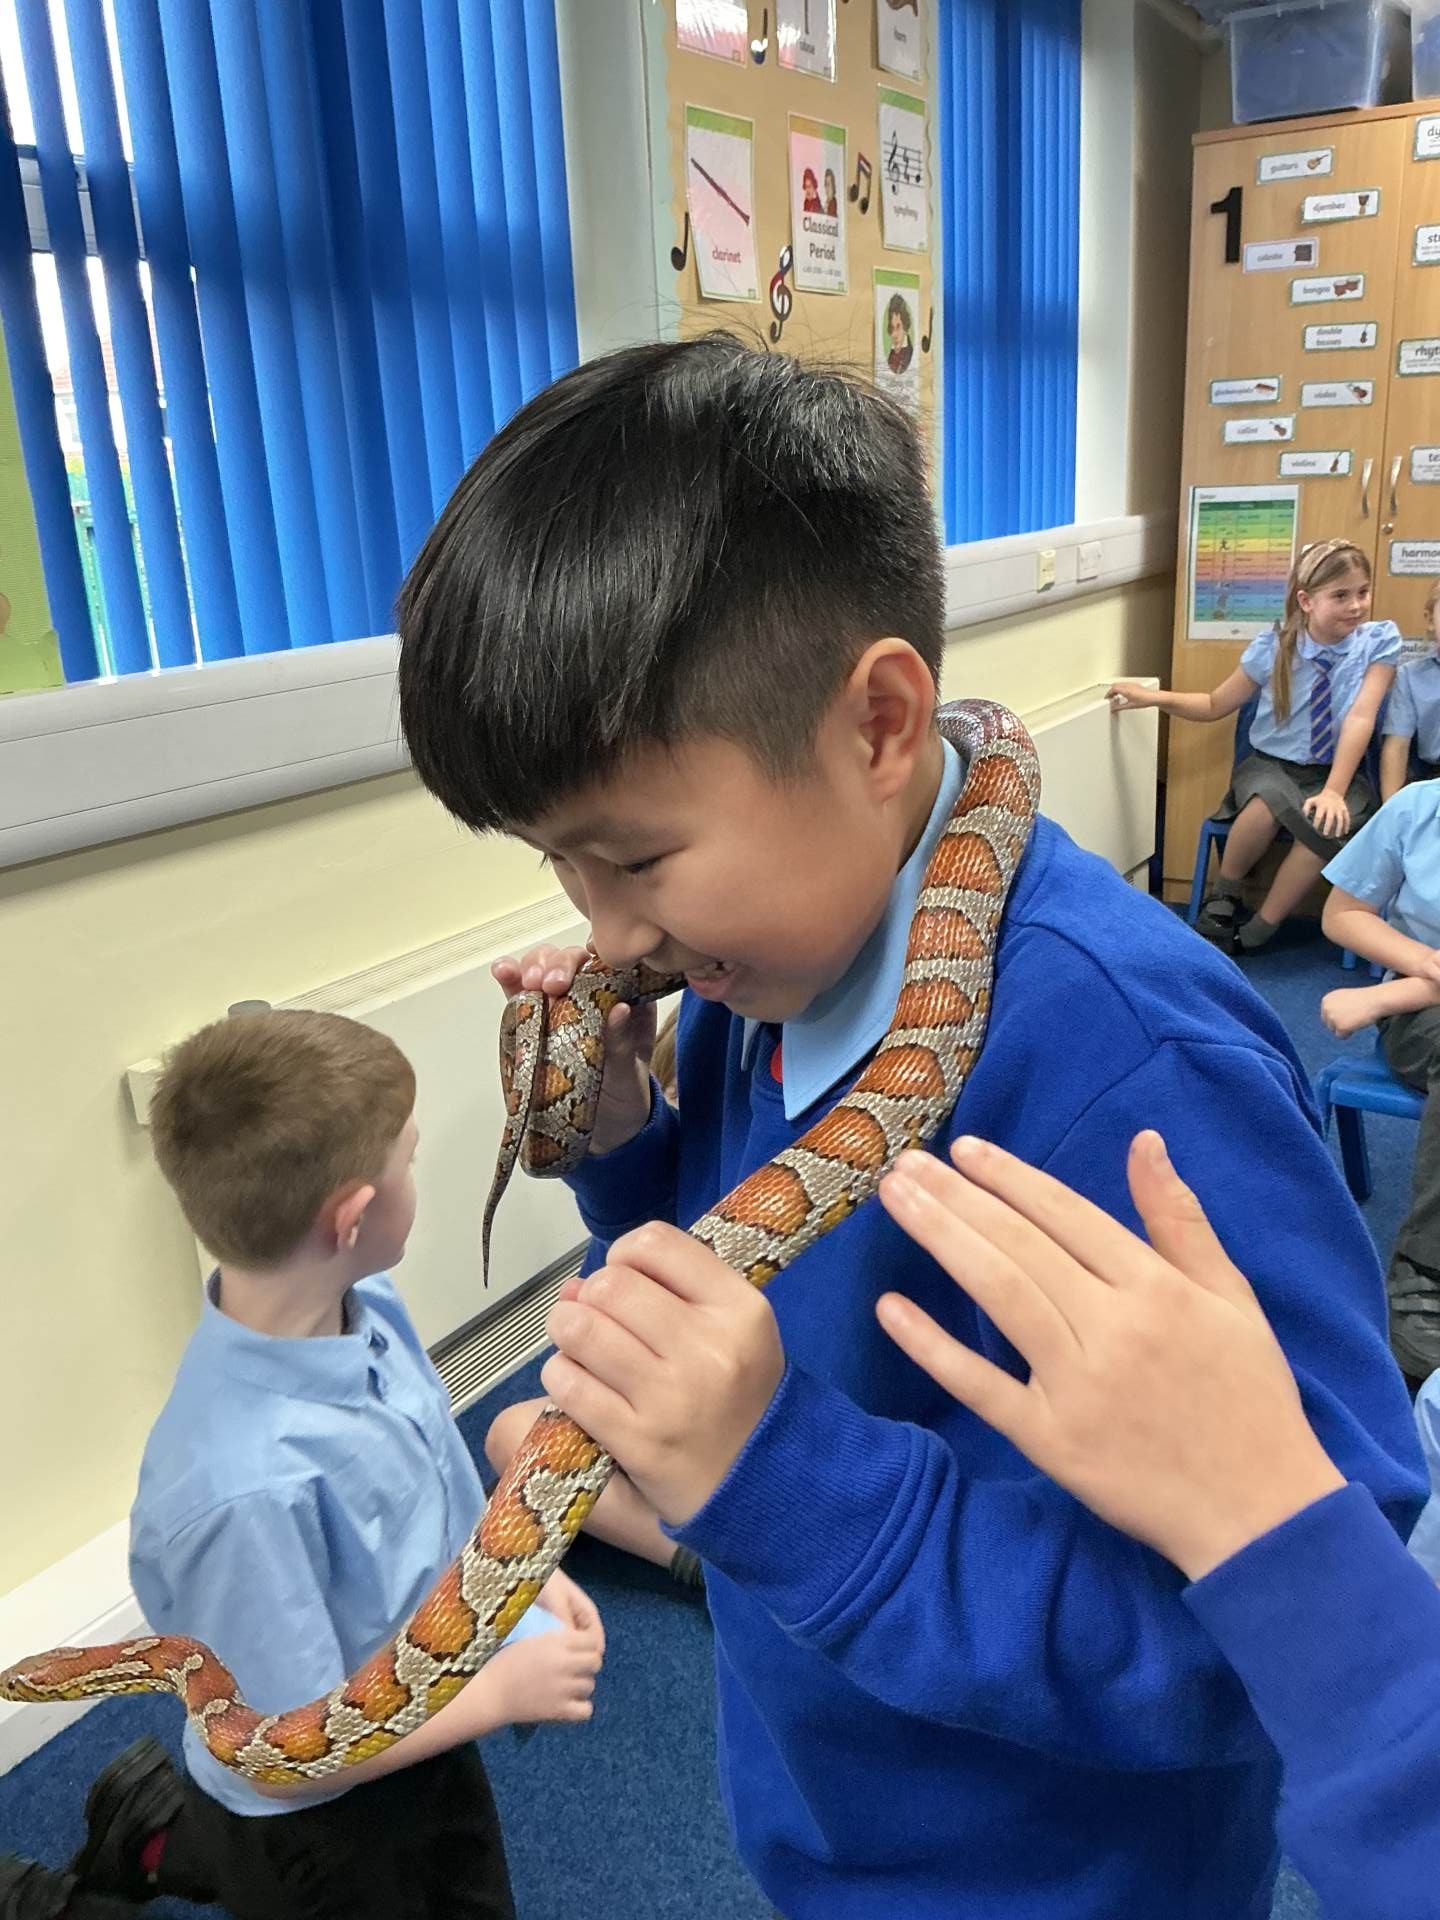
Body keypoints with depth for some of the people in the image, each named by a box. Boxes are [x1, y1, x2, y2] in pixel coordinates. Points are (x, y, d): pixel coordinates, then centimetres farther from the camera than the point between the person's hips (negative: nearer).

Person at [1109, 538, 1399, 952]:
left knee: (1331, 822, -35)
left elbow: (1361, 716, -17)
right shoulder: (1273, 647, -5)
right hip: (1270, 765, 0)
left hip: (1339, 772, 0)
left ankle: (1258, 931, -18)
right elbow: (1217, 705, 6)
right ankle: (1224, 898, -9)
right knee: (1270, 803, -37)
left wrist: (1334, 791, -28)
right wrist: (1155, 697, -11)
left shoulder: (1380, 640, -7)